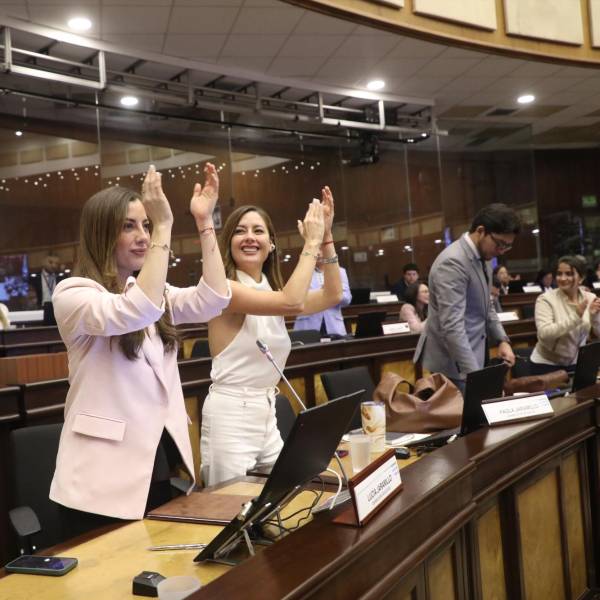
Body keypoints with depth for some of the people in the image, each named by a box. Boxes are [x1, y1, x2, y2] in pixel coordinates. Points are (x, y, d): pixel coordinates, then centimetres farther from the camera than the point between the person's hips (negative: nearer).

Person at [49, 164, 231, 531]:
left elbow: (212, 301, -4)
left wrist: (205, 222, -7)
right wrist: (165, 228, -28)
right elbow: (134, 314, -28)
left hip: (163, 463, 7)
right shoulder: (73, 294, -9)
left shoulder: (155, 293, 13)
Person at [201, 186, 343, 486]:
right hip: (230, 415, -8)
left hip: (268, 413, 8)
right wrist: (311, 242, -18)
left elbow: (331, 295, 5)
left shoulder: (272, 290, 11)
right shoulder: (225, 289, -14)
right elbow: (293, 303, -27)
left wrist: (326, 236, -1)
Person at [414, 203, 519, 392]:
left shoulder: (481, 258, 8)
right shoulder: (453, 262, -23)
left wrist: (502, 340, 4)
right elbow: (452, 326, -29)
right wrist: (475, 376, -33)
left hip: (471, 355, 9)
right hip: (453, 365, -9)